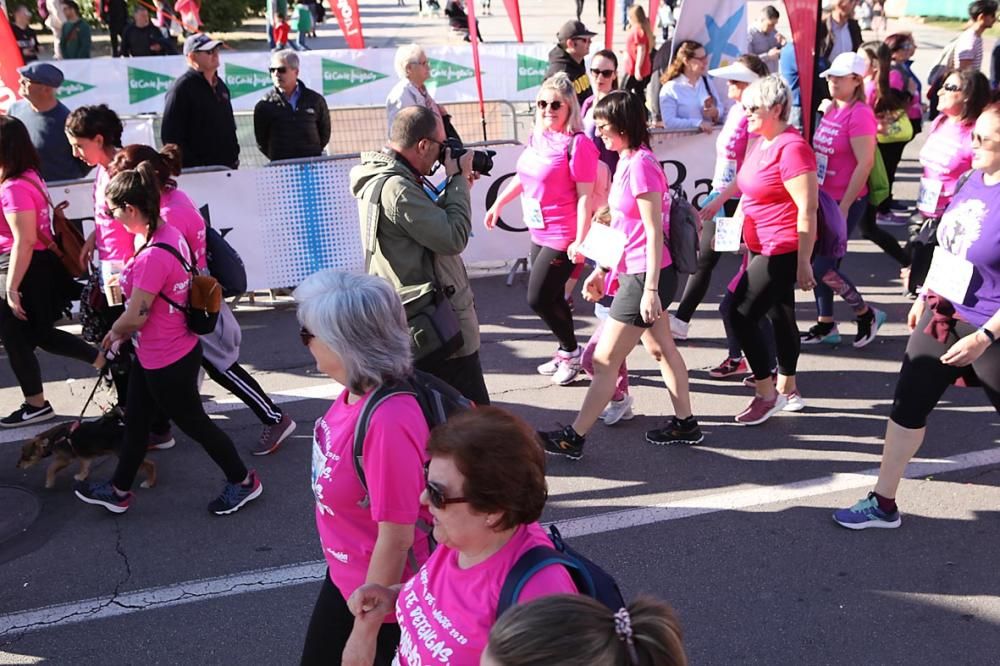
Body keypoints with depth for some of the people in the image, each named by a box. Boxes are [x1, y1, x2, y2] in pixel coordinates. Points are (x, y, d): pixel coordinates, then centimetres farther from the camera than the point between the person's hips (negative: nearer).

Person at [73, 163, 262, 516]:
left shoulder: (153, 256, -31)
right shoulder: (167, 233, -2)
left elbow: (136, 317, -23)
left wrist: (113, 335, -2)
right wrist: (121, 331, 5)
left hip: (167, 363, -9)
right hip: (154, 355, 9)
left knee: (193, 423, 10)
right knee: (135, 420, 22)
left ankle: (243, 481, 28)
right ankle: (118, 491, 40)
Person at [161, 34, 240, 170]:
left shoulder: (220, 85, 15)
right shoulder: (181, 88, -11)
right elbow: (170, 136, -16)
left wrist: (234, 156, 15)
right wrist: (193, 167, -20)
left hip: (227, 167, 8)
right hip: (197, 172, -8)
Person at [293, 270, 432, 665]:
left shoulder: (389, 423, -34)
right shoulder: (356, 392, -10)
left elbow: (396, 539, -27)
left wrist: (365, 633, -18)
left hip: (377, 591, -8)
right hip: (344, 575, 8)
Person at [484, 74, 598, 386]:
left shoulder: (578, 144, -17)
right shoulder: (537, 137, 7)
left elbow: (585, 195, -19)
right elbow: (523, 176, 21)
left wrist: (580, 241, -22)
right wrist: (498, 204, 22)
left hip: (562, 237, -8)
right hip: (539, 233, 8)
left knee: (538, 298, -5)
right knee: (551, 297, 15)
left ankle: (571, 352, 16)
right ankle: (566, 352, 33)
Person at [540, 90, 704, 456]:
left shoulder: (641, 164, -19)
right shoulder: (627, 161, 10)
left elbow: (654, 232, -20)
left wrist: (650, 290, -21)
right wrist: (600, 270, 18)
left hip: (645, 277, -10)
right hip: (632, 273, 10)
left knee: (605, 361, -3)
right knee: (661, 348, 19)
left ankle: (573, 438, 7)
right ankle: (685, 424, 32)